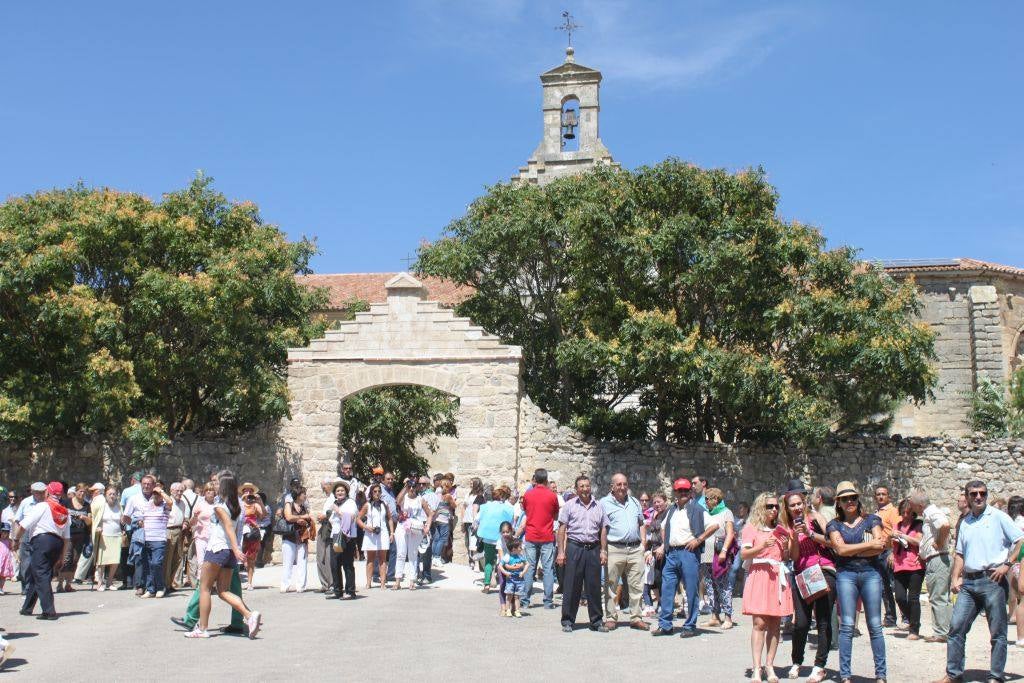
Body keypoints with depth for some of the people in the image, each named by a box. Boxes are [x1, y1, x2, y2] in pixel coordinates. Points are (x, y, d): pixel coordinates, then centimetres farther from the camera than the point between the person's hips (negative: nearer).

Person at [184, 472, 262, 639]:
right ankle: (250, 615, -10)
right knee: (223, 591, 8)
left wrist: (236, 549, -29)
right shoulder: (238, 506, 11)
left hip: (217, 549, -7)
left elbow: (229, 527, -21)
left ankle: (202, 628, 6)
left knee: (204, 588, 5)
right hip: (230, 551, 7)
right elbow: (239, 526, 11)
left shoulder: (219, 506, -10)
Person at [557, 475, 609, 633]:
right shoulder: (569, 505, 4)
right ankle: (568, 621, 9)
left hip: (593, 549, 2)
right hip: (574, 547, -2)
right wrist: (561, 552, -4)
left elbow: (603, 530, 13)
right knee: (572, 586, 0)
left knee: (594, 586, 6)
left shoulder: (599, 506, 11)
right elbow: (562, 529, 2)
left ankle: (596, 621, 15)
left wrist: (603, 551, 4)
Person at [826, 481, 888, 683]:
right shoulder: (835, 525, 11)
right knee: (847, 626, -4)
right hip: (846, 575, 0)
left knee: (875, 626, 0)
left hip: (871, 573, 0)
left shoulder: (871, 520, 10)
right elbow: (840, 549, -5)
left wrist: (851, 551, -6)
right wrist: (869, 544, -6)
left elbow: (879, 547, -4)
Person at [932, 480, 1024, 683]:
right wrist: (955, 578, 9)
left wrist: (1007, 564, -12)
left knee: (997, 632, 1)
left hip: (992, 580, -5)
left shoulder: (998, 516, 0)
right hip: (968, 582, 5)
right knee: (956, 627, 1)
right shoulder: (965, 522, 16)